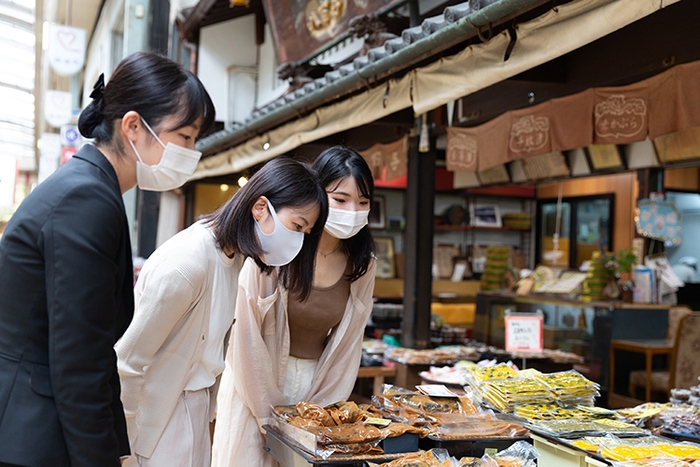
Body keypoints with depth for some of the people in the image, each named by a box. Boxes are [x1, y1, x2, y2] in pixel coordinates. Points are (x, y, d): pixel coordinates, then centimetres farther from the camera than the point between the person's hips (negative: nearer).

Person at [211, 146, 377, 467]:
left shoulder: (362, 265, -4)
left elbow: (348, 343, 1)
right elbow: (247, 335, -15)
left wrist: (325, 406, -3)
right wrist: (267, 412, -13)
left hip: (316, 388, 4)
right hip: (257, 385, -3)